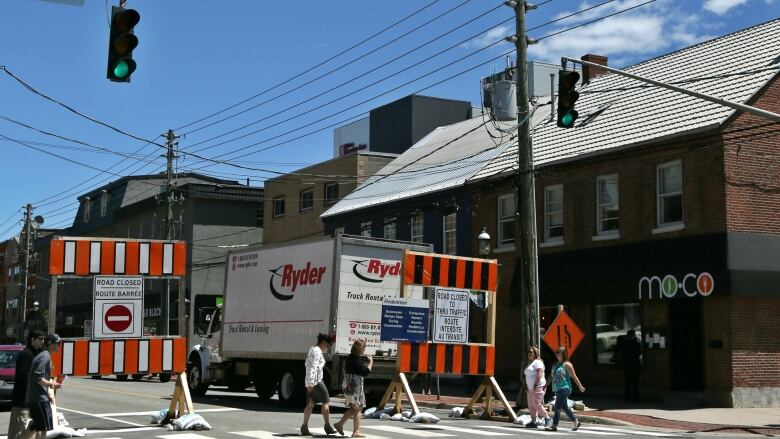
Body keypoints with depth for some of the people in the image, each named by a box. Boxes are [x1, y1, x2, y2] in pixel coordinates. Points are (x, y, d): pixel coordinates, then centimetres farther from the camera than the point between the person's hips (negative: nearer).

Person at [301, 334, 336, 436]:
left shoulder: (312, 349, 15)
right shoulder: (318, 351, -15)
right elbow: (313, 367, -23)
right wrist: (311, 383, -27)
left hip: (310, 381, 9)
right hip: (316, 381, -9)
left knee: (310, 404, 7)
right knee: (326, 402, 0)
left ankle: (304, 428, 2)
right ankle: (327, 426, 3)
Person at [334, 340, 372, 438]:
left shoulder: (350, 357, 11)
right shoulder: (357, 360, -19)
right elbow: (365, 372, -20)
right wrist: (371, 362, -5)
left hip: (348, 385, 9)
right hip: (355, 386, -9)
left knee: (353, 408, 18)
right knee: (358, 408, 0)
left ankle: (340, 424, 14)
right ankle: (356, 431, 3)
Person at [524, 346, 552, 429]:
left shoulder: (537, 362, -9)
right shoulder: (530, 363, 21)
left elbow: (539, 375, -19)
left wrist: (535, 385, -24)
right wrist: (527, 388, 18)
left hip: (537, 387, -10)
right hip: (531, 388, 10)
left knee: (537, 405, -13)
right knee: (531, 406, 6)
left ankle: (548, 419, -2)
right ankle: (533, 422, 7)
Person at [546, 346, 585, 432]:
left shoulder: (567, 364, -8)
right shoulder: (556, 364, 14)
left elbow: (574, 376, -7)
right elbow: (552, 376, 21)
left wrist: (580, 387, -4)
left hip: (564, 389, -9)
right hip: (557, 389, 9)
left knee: (557, 407, -10)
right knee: (564, 406, 14)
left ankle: (554, 425, -8)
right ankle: (576, 421, 25)